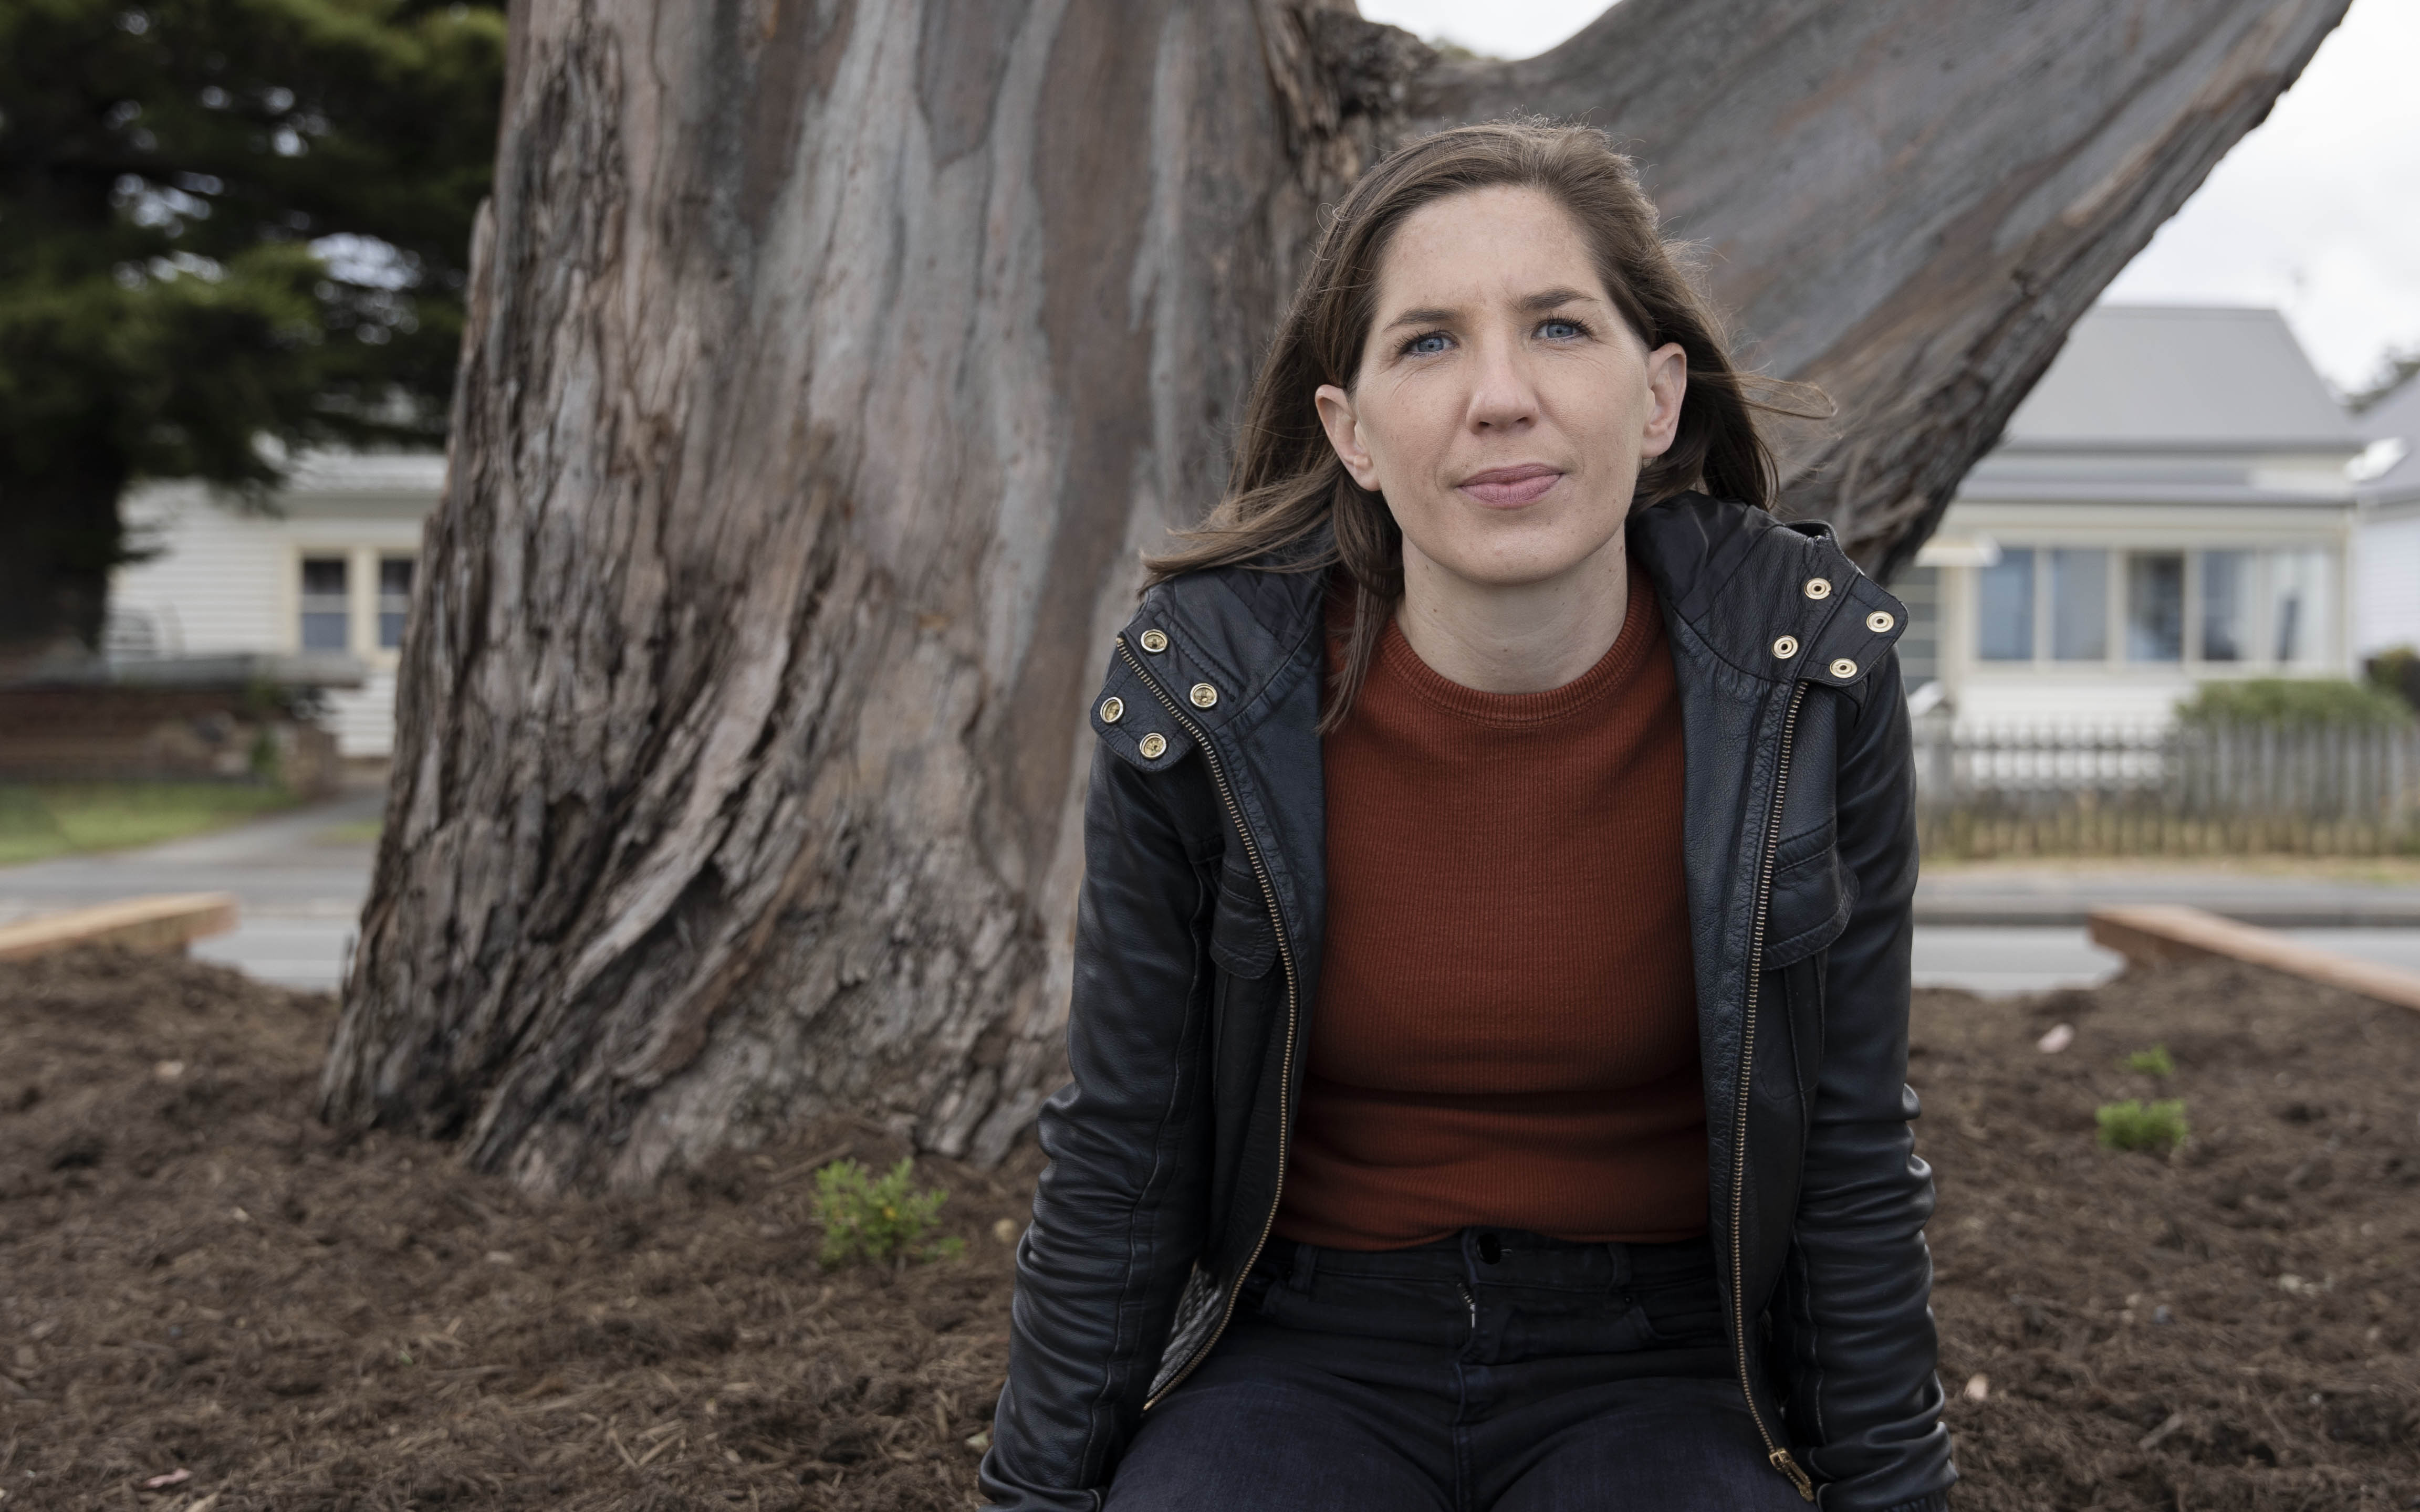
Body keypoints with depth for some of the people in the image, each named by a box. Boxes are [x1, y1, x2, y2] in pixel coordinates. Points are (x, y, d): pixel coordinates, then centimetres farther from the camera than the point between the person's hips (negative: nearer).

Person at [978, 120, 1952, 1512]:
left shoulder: (1808, 679, -12)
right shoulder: (1203, 700, -13)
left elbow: (1852, 1153, -2)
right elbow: (1119, 1160, -3)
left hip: (1656, 1360, 1)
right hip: (1311, 1346, 0)